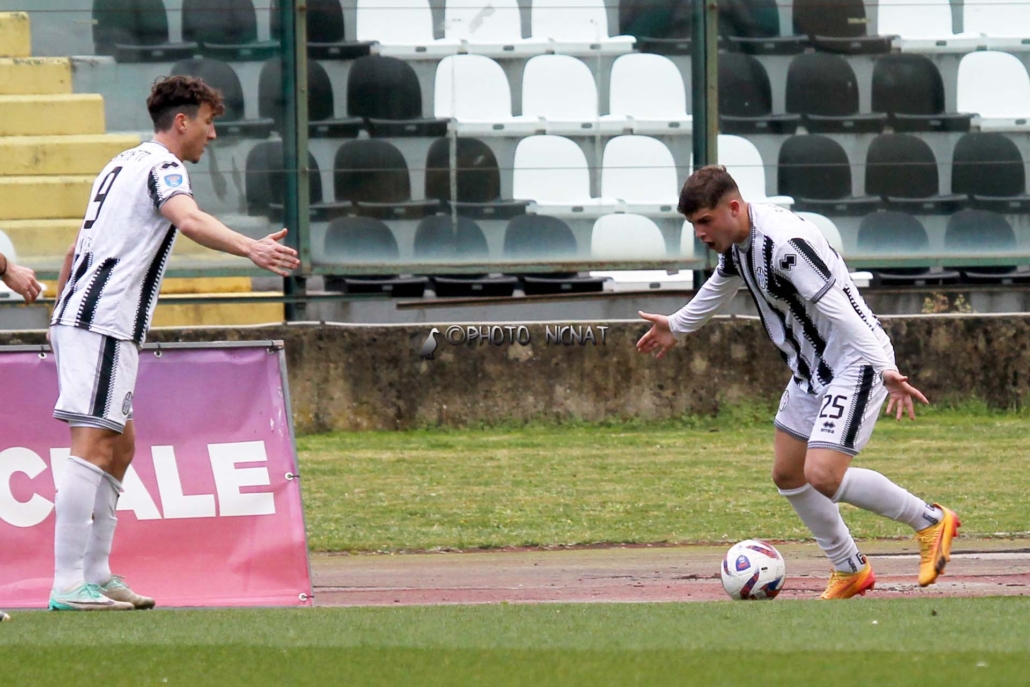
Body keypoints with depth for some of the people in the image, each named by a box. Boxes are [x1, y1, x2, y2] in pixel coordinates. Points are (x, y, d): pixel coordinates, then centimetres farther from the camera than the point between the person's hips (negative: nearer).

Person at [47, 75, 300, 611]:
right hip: (104, 326, -10)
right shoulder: (161, 167, -7)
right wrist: (251, 249, -44)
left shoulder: (123, 165, 24)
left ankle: (95, 573, 16)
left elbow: (76, 251, 31)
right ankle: (68, 586, -19)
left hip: (74, 319, 10)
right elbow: (189, 220, -29)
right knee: (93, 446, -14)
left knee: (119, 446, 15)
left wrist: (61, 310, 40)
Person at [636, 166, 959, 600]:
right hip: (810, 369, 10)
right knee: (787, 474, 14)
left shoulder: (784, 244, -28)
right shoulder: (735, 241, 2)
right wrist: (677, 326, 42)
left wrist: (885, 372, -40)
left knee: (823, 475, -20)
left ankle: (930, 522, -3)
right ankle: (850, 571, 28)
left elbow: (840, 312, -34)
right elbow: (721, 285, 27)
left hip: (854, 363, -10)